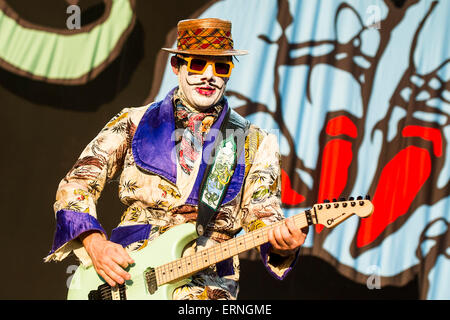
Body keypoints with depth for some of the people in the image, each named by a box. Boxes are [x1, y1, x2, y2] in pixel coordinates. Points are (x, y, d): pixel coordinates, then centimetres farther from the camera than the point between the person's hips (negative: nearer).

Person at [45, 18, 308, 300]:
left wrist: (282, 243, -18)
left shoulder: (255, 144, 11)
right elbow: (76, 185, 9)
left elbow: (262, 216, 5)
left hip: (204, 285, 1)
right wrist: (95, 244, -8)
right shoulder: (134, 124, 10)